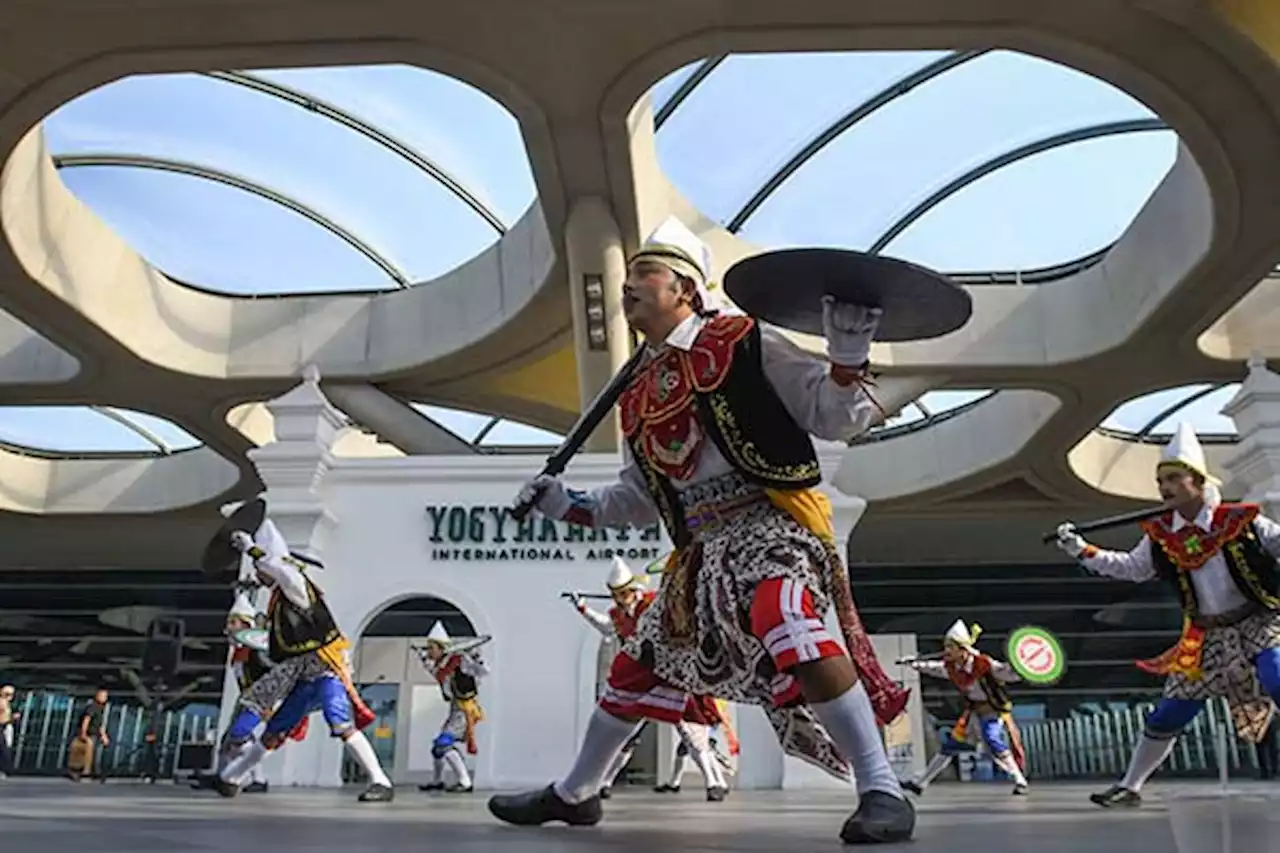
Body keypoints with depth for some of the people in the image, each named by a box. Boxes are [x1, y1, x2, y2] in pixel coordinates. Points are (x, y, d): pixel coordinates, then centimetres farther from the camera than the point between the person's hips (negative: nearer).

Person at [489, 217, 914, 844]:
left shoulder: (744, 344, -2)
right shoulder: (636, 396, 17)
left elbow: (835, 418, -4)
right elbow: (642, 497, 24)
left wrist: (847, 357, -22)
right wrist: (570, 506, 12)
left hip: (770, 523, -7)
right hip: (701, 549, 7)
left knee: (789, 630, -34)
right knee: (637, 666, 14)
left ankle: (883, 793, -22)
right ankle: (574, 793, 34)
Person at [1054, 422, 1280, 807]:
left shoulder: (1242, 520, -12)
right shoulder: (1159, 535, -1)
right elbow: (1130, 567, 10)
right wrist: (1082, 550, 2)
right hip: (1206, 640, 3)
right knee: (1166, 717, 5)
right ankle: (1130, 787, 19)